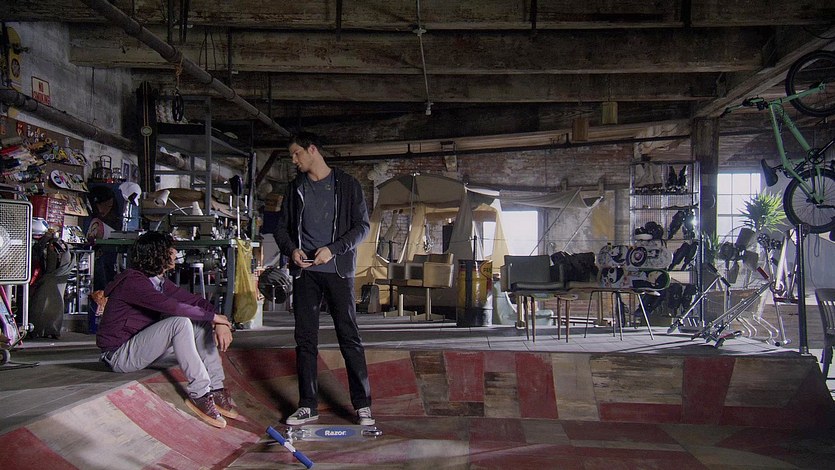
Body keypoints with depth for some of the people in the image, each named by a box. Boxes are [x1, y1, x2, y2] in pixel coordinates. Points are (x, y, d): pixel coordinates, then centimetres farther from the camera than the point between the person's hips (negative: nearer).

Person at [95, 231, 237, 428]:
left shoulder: (160, 281, 7)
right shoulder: (132, 281, -21)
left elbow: (194, 300, 2)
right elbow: (171, 307, -34)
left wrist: (221, 324, -16)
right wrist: (213, 316, -24)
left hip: (142, 344, 9)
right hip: (120, 355, -9)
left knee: (202, 323, -1)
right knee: (180, 322, -29)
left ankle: (216, 390, -8)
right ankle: (199, 393, -26)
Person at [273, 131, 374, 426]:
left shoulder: (346, 185, 1)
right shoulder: (295, 188, 13)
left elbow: (362, 225, -2)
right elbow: (281, 227, 16)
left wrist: (333, 249, -15)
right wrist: (291, 249, -5)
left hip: (338, 269, -4)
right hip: (304, 271, 4)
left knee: (349, 337, -3)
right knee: (305, 338, 4)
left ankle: (363, 405, 5)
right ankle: (307, 406, 12)